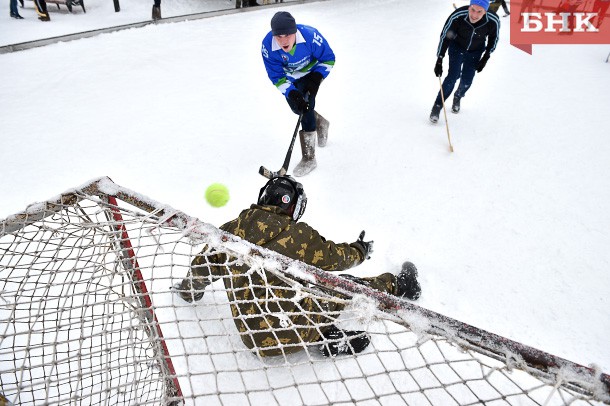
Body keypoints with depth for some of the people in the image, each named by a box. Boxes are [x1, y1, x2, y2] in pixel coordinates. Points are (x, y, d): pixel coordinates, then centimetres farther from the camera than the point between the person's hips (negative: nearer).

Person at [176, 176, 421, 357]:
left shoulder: (232, 230, 0)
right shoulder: (298, 235, -12)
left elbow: (203, 266, 12)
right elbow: (336, 258, 2)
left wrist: (188, 289, 35)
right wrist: (360, 250, 24)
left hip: (252, 339, 5)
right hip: (292, 331, -5)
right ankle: (395, 287, 30)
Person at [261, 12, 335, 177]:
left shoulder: (310, 36, -36)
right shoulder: (268, 46, -31)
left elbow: (329, 59, -18)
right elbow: (277, 77, -22)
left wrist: (316, 78, -30)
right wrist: (292, 93, -37)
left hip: (311, 72, -3)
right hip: (290, 77, 4)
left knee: (306, 105, -19)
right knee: (297, 108, 6)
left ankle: (309, 158, -14)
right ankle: (320, 123, 42)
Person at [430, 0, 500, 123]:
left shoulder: (493, 20, -28)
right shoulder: (457, 16, -33)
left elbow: (494, 38, -6)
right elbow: (445, 36, -19)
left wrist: (485, 58, -6)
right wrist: (439, 60, -21)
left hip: (475, 51, 2)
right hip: (457, 47, -2)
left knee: (466, 81, 1)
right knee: (453, 76, -17)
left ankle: (458, 97, 35)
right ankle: (437, 106, -4)